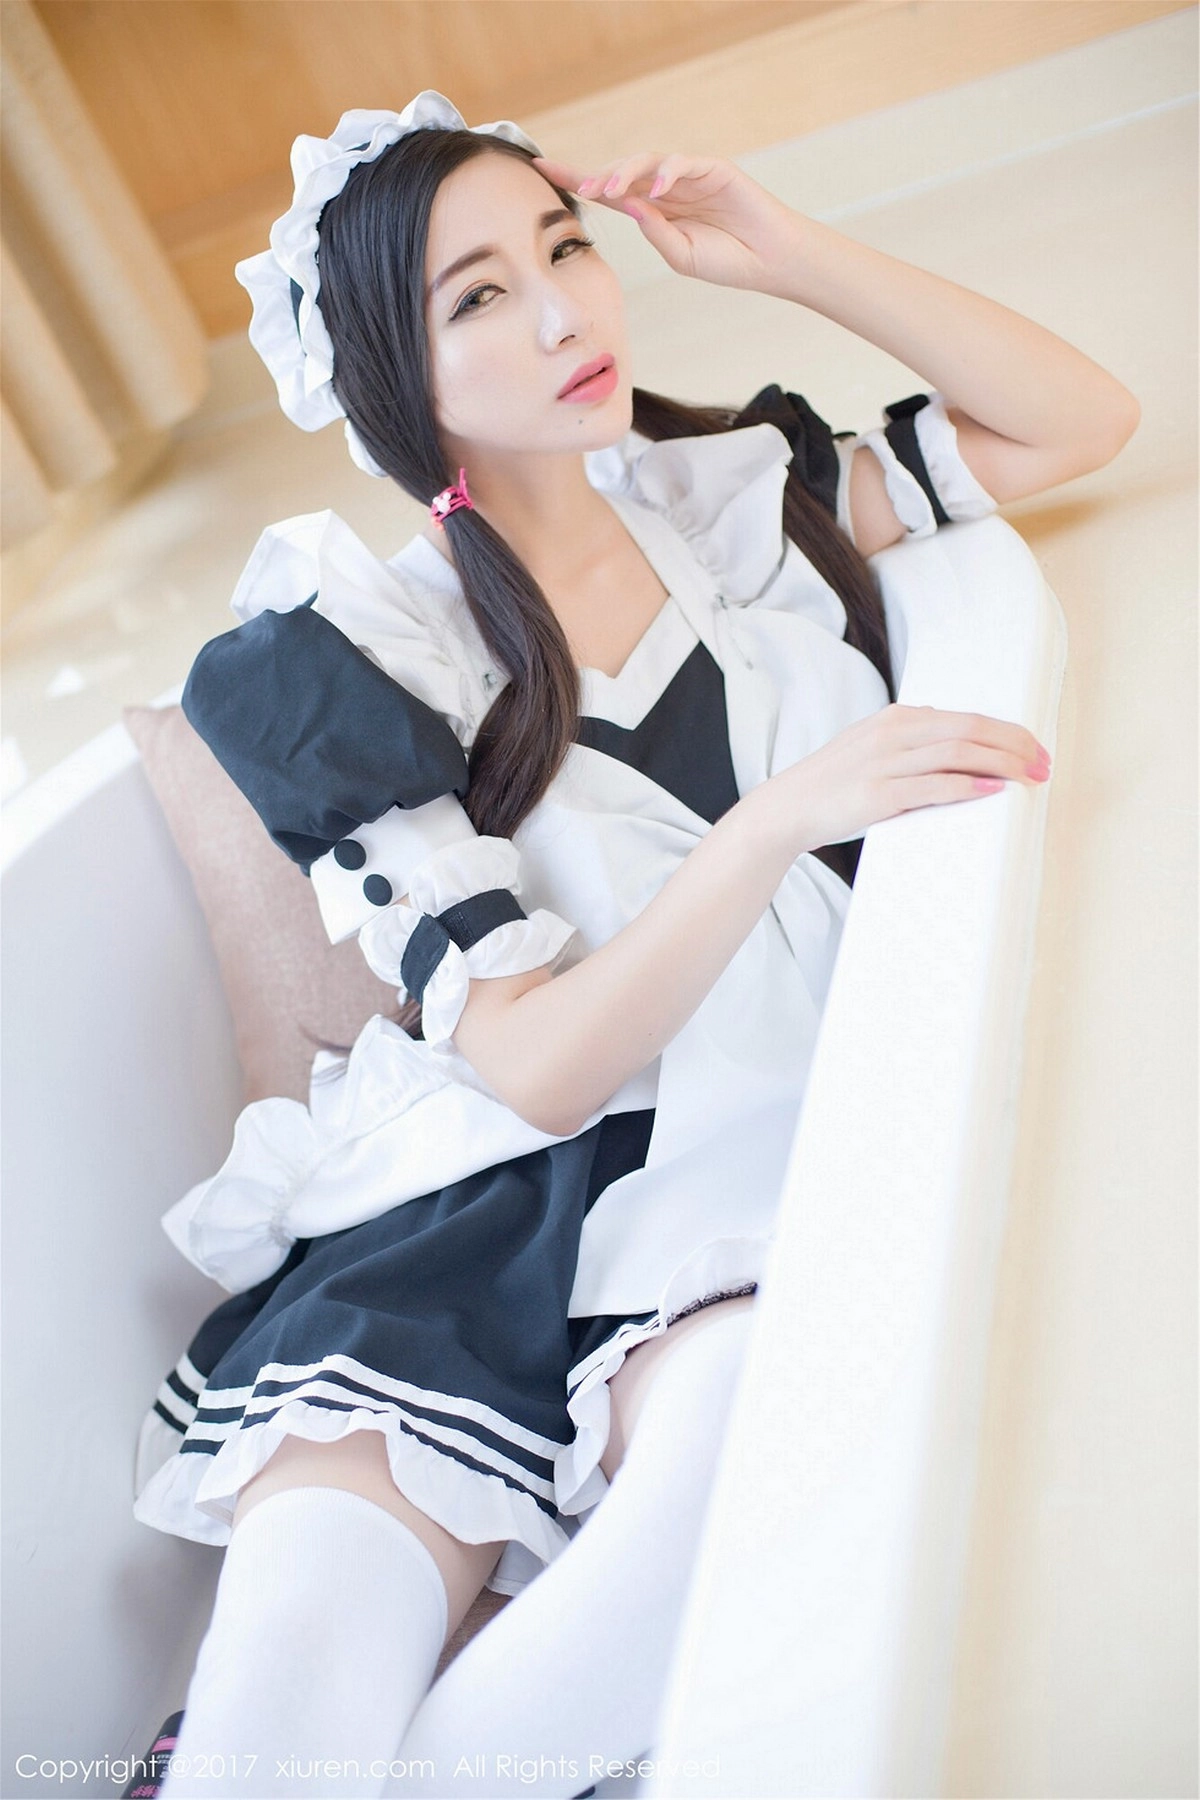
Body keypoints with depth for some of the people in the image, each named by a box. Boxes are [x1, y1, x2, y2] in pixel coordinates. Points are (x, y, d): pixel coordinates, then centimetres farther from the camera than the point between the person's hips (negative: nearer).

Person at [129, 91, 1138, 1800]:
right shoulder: (372, 664, -2)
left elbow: (1082, 418, 14)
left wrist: (786, 252, 5)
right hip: (478, 1204, -1)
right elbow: (535, 1067, -11)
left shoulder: (729, 488, 10)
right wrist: (792, 806, -23)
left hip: (748, 1162, 2)